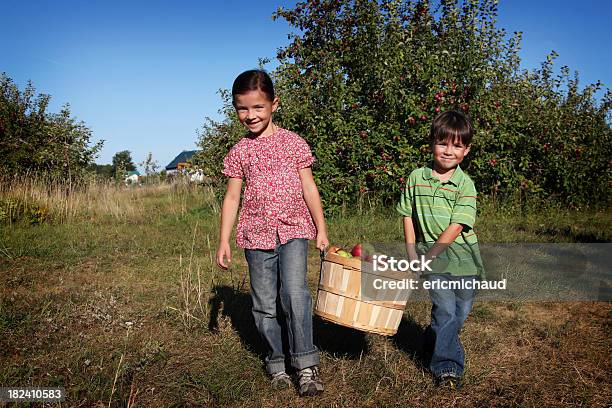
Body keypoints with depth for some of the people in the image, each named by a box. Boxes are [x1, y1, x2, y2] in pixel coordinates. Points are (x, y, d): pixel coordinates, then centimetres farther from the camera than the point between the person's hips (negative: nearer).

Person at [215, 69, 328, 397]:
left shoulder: (293, 142, 2)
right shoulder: (239, 152, 6)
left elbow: (309, 188, 5)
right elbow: (232, 197, 7)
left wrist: (321, 230, 3)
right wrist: (224, 241, 2)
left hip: (293, 230, -2)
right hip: (256, 234, 2)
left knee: (294, 293, -18)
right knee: (265, 303, 7)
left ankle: (306, 364, -6)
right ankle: (276, 362, 22)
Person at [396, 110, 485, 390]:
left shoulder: (465, 185, -9)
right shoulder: (416, 178, -2)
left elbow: (456, 227, -15)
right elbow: (408, 216, 6)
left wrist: (430, 254, -17)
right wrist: (412, 253, 0)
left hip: (462, 259, 1)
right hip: (432, 262, -1)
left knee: (459, 315, 12)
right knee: (445, 312, -8)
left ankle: (435, 342, 39)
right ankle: (447, 367, 7)